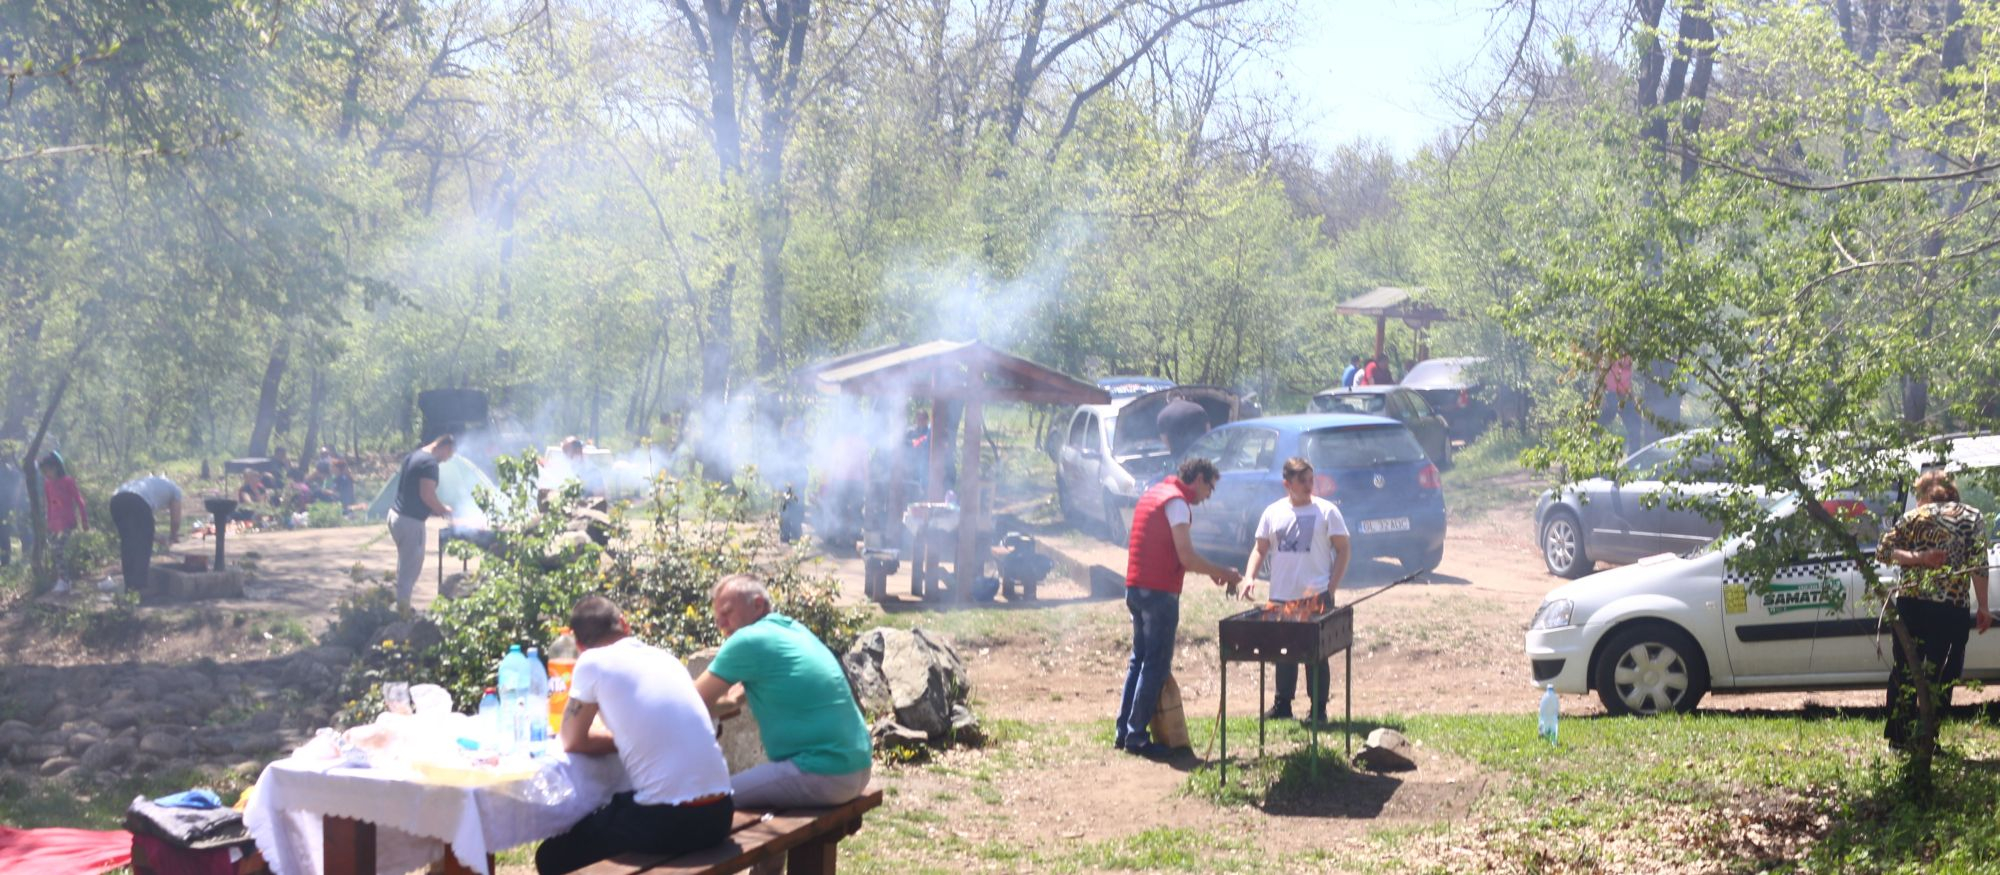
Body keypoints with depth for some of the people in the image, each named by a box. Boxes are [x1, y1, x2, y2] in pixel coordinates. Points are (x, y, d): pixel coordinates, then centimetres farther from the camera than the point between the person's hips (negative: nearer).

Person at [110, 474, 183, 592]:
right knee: (143, 546, 5)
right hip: (138, 502, -6)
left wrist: (155, 537, 49)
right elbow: (175, 520, 27)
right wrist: (173, 536, 46)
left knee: (127, 544, 17)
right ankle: (138, 586, -1)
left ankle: (129, 586, 18)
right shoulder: (174, 489, 28)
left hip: (117, 500, 6)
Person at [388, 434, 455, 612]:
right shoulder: (430, 463, -17)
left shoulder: (413, 456, 13)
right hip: (410, 521, -10)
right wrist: (443, 510, -4)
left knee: (405, 563, 20)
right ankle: (403, 610, 4)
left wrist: (435, 508, 19)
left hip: (396, 515, 10)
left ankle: (400, 606, 27)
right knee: (411, 567, -1)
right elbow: (427, 495, -22)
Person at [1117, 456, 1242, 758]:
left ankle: (1124, 731, 18)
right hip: (1159, 592, -10)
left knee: (1140, 659, 16)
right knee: (1156, 665, -3)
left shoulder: (1155, 493, 18)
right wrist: (1222, 574, -4)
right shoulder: (1176, 502, -12)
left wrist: (1210, 571, 17)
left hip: (1136, 588, 10)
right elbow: (1186, 557, -17)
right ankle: (1136, 737, -1)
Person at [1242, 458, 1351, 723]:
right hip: (1281, 597, 3)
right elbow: (1260, 549, 12)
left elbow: (1342, 550, -1)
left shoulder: (1326, 511, -2)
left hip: (1316, 597, -3)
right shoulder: (1273, 512, 7)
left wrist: (1332, 586, -10)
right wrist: (1249, 577, -5)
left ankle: (1318, 709, 10)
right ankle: (1282, 705, 21)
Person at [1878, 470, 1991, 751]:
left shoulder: (1914, 516, 9)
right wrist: (1983, 607, -2)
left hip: (1910, 604, 2)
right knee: (1941, 675, 7)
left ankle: (1899, 737, 15)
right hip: (1950, 608, -2)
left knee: (1904, 671, 12)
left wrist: (1918, 558, -3)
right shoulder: (1972, 517, 5)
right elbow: (1978, 563, -4)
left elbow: (1884, 550, -1)